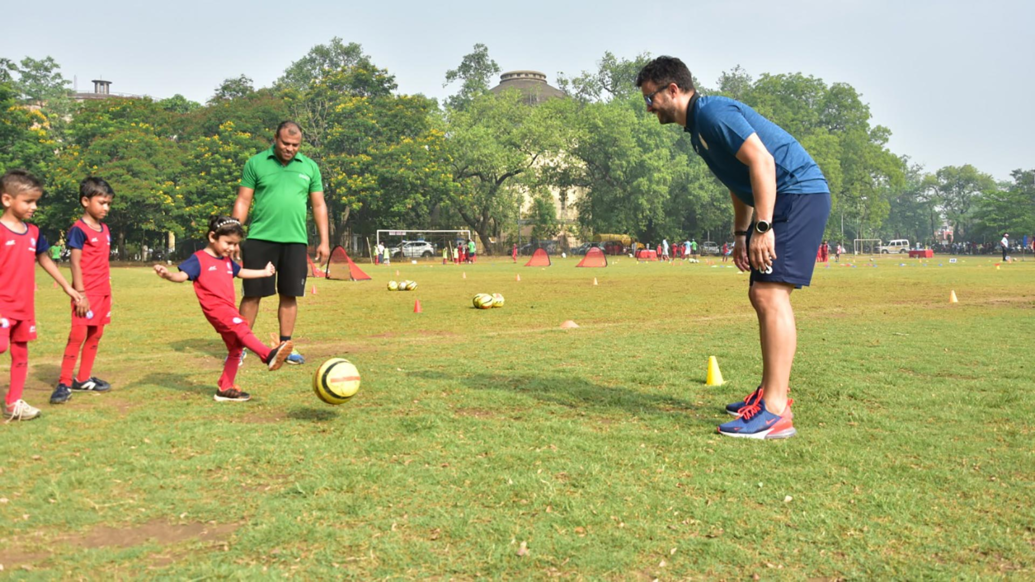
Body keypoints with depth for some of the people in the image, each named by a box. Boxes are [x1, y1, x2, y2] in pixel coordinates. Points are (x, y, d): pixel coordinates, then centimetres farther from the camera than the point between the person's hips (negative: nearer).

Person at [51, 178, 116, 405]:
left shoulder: (105, 230, 12)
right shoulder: (79, 230, -10)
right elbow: (75, 263, -14)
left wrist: (108, 293, 16)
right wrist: (80, 293, -18)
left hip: (103, 292, 8)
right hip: (87, 293, -8)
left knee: (95, 335, 11)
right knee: (78, 335, -9)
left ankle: (83, 379, 20)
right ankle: (64, 383, -5)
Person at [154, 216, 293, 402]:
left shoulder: (227, 261, 20)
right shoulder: (199, 259, -4)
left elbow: (240, 272, 37)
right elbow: (183, 275, -15)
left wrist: (265, 272, 45)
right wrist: (169, 275, -37)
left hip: (229, 308, 9)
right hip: (215, 307, -9)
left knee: (235, 348, 10)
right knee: (240, 327, -31)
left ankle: (225, 389, 19)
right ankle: (269, 355, -46)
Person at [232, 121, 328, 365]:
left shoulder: (309, 167, 9)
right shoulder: (255, 163, 3)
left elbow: (319, 205, 12)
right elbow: (243, 202, 4)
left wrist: (324, 241, 6)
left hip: (295, 241, 2)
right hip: (260, 239, -2)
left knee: (290, 295, 5)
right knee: (253, 294, 2)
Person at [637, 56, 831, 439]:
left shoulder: (713, 113, -13)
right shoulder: (697, 126, 18)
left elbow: (761, 162, -24)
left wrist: (762, 227, -27)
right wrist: (740, 233, 22)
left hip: (799, 193, -11)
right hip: (785, 201, 11)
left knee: (771, 293, -18)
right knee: (760, 294, 12)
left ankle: (775, 413, -20)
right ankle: (773, 392, 20)